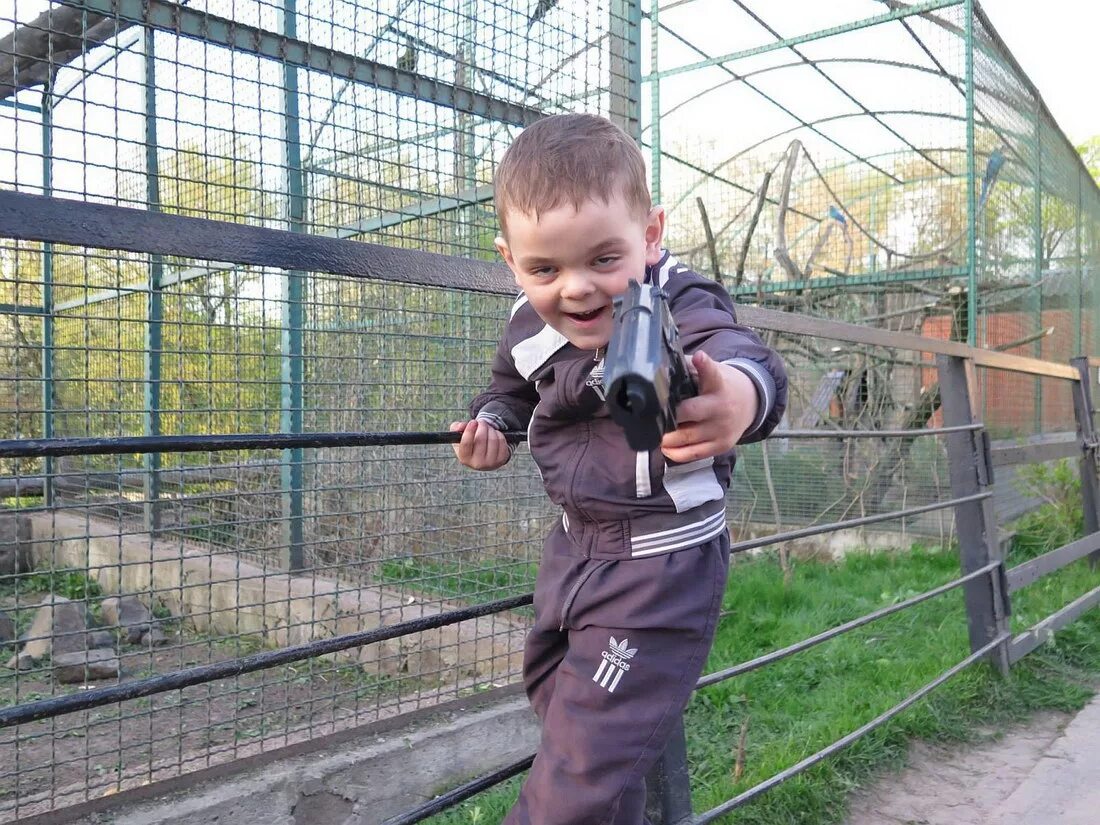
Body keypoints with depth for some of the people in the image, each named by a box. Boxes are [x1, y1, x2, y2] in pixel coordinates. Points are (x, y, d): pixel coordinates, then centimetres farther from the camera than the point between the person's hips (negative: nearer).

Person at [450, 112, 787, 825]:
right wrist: (492, 422, -2)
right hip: (576, 542, 8)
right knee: (552, 687, 30)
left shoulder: (679, 305, -26)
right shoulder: (531, 325, -5)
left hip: (660, 560, -8)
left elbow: (731, 349, -50)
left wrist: (741, 392, -73)